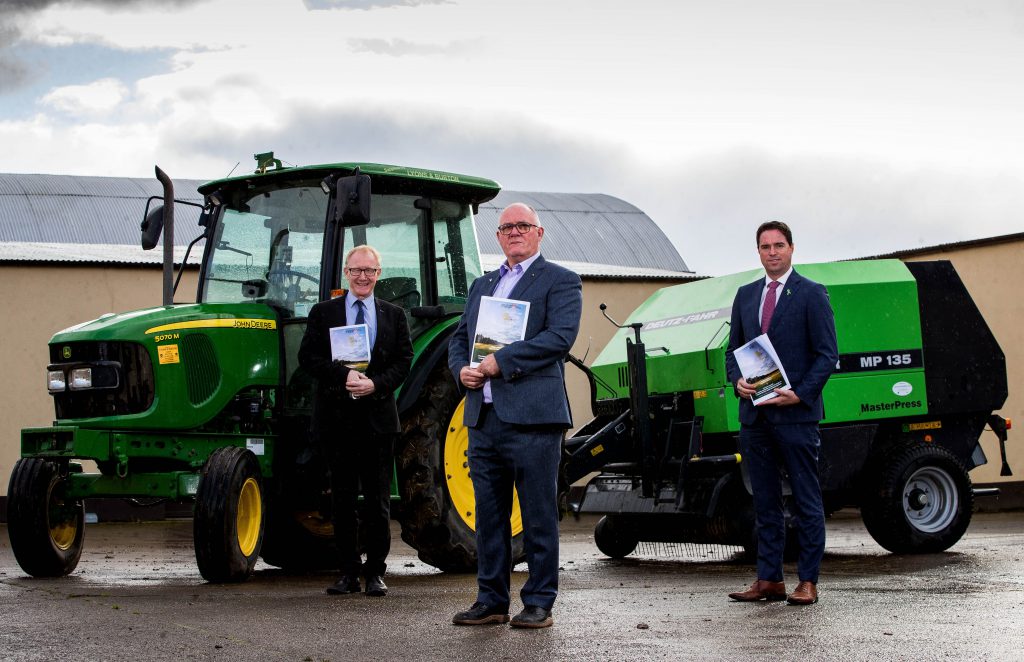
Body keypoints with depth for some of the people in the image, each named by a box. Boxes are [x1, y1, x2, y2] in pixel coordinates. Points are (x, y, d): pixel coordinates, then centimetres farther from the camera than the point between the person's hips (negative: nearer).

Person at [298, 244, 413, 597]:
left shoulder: (394, 315, 10)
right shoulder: (323, 313, 7)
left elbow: (404, 361, 4)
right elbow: (308, 356, -1)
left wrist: (376, 383, -14)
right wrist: (344, 375, -16)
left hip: (378, 417, 0)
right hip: (336, 418, 0)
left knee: (377, 499, 1)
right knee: (343, 498, 4)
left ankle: (376, 572, 8)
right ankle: (348, 572, 10)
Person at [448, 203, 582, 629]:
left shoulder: (560, 281, 2)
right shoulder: (482, 285, 23)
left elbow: (560, 335, -13)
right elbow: (459, 338, 23)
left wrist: (500, 362, -17)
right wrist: (462, 370, 0)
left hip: (532, 416, -6)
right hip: (484, 417, 6)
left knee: (539, 515, -1)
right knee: (489, 514, 10)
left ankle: (539, 604, 5)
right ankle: (491, 601, 17)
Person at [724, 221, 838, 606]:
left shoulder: (812, 294, -1)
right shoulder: (746, 295, 16)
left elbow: (827, 354, -5)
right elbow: (733, 350, 19)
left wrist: (800, 394, -15)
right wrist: (738, 380, -2)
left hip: (796, 413, -6)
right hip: (754, 413, 6)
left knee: (806, 500, -1)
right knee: (765, 502, 9)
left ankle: (808, 582, 1)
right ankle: (769, 580, 13)